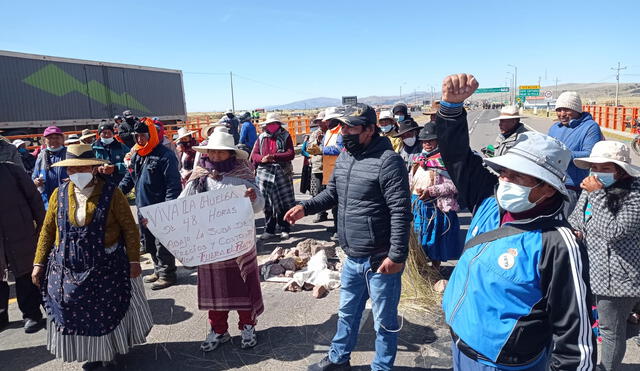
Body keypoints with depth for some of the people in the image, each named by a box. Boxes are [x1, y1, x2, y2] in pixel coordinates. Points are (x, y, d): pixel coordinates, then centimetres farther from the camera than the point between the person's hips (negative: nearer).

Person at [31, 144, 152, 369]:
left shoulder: (111, 193, -10)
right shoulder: (59, 194, 2)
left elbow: (130, 228, -8)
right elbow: (47, 230, 8)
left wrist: (134, 260, -10)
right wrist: (39, 263, 6)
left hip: (106, 266, -3)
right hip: (68, 267, 3)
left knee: (109, 311, 10)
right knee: (75, 313, 12)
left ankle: (109, 351, 35)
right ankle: (91, 353, 34)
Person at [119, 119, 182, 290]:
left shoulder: (165, 155, -12)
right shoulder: (137, 155, 13)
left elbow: (173, 185, -16)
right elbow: (129, 178, 22)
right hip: (142, 208, 8)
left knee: (162, 244, 0)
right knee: (149, 243, 17)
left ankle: (167, 274, 14)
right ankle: (158, 270, 32)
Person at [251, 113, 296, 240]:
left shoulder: (285, 136, 5)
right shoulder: (261, 138, 13)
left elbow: (291, 154, -7)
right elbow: (254, 155, 7)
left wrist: (274, 156, -17)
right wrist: (262, 159, -14)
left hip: (282, 174, -2)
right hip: (265, 174, 2)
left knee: (284, 204, 2)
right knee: (267, 205, 7)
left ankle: (285, 230, 16)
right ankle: (269, 231, 18)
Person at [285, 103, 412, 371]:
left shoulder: (387, 161, -19)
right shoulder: (344, 156, 6)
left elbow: (400, 212, -21)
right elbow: (333, 193, 18)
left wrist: (397, 255, -23)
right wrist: (306, 208, 2)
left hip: (380, 261, -8)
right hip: (352, 258, 8)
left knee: (384, 321, 12)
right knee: (347, 312, 25)